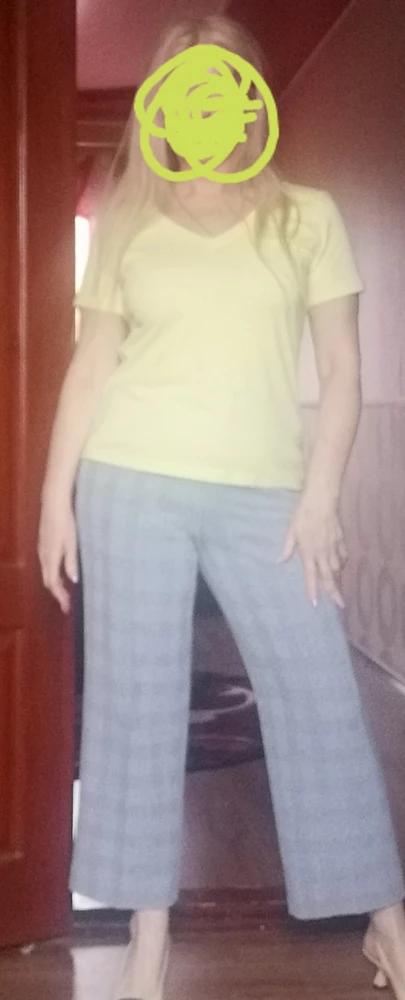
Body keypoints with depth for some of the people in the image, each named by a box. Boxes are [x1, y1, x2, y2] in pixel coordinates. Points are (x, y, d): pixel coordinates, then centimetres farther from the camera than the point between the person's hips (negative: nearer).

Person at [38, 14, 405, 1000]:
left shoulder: (307, 215, 7)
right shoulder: (128, 224, 10)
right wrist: (56, 494, 3)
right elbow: (90, 368, 9)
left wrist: (319, 494, -5)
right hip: (134, 486, 1)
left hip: (263, 497, -1)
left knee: (320, 699, 1)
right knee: (136, 703, 3)